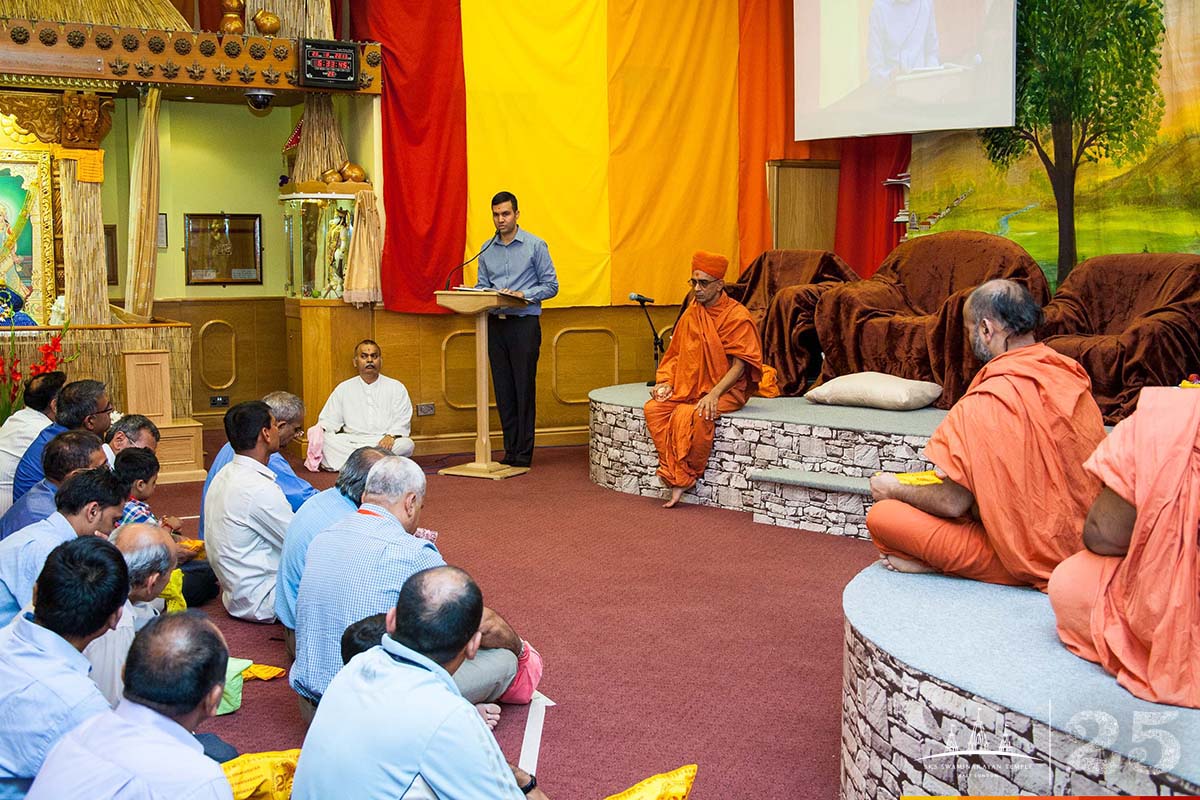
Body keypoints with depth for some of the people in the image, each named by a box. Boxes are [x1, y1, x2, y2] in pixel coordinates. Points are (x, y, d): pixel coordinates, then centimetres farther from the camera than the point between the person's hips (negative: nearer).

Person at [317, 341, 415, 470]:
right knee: (323, 441, -27)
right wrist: (320, 430, -9)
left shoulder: (396, 387, 12)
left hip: (385, 442, -1)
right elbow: (329, 420, 14)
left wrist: (391, 436, -17)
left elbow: (402, 421, 3)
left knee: (406, 444, -33)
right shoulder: (343, 389, 17)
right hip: (351, 442, 1)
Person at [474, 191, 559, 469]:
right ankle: (510, 451, 13)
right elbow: (482, 285, 15)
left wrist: (523, 295, -17)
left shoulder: (535, 246, -1)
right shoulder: (486, 250, 12)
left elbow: (550, 285, -2)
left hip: (524, 323, -5)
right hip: (495, 324, 5)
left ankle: (524, 454, -2)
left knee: (524, 389, -5)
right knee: (503, 390, 6)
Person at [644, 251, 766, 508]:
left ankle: (685, 476, -15)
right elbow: (675, 354, 18)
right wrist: (665, 383, 0)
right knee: (653, 408, -20)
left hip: (726, 390, -6)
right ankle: (675, 478, -23)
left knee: (694, 416, -36)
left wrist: (714, 394, -25)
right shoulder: (690, 315, 11)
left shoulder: (737, 316, -8)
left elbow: (740, 365, -13)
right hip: (687, 388, 6)